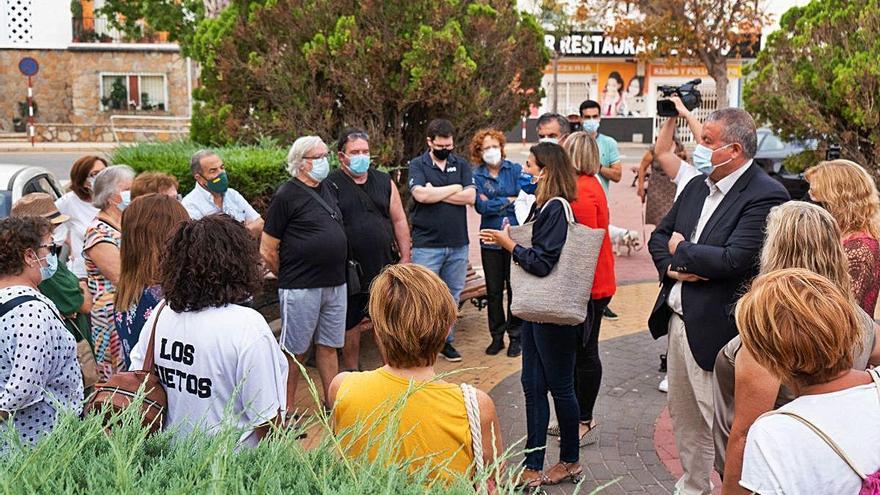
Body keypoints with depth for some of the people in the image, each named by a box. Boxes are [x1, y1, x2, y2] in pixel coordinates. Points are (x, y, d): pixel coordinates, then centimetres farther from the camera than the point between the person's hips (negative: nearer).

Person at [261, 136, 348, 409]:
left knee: (329, 346, 15)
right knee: (294, 351, 3)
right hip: (301, 290, -7)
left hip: (336, 284, 7)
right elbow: (267, 250, -8)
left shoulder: (326, 190, 12)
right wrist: (290, 277, 3)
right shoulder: (286, 196, -10)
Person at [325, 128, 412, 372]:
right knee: (351, 324, 9)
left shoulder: (384, 181, 9)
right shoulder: (330, 185, -6)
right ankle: (352, 373, 24)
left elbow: (399, 221, 11)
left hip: (386, 268, 4)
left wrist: (405, 257, 6)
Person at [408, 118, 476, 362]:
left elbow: (470, 196, -6)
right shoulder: (417, 165, 0)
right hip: (427, 244, -4)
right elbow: (421, 195, -18)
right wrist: (454, 188, -7)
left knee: (452, 296, 12)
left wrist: (435, 193, -10)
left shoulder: (461, 165, 9)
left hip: (458, 244, 4)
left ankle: (446, 340, 24)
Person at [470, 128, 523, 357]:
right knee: (493, 291, 8)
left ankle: (515, 337, 15)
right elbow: (480, 207, -10)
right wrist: (509, 201, -9)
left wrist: (493, 204, -13)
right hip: (490, 241, 1)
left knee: (515, 289, 2)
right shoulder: (477, 176, 2)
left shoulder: (515, 170, 1)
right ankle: (497, 336, 21)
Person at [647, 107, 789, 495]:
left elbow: (734, 260, -26)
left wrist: (681, 251, -10)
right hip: (678, 320, 9)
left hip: (716, 331, -9)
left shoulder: (766, 196, -17)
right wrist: (672, 267, -7)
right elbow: (660, 235, 14)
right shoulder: (697, 187, 9)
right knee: (684, 417, 21)